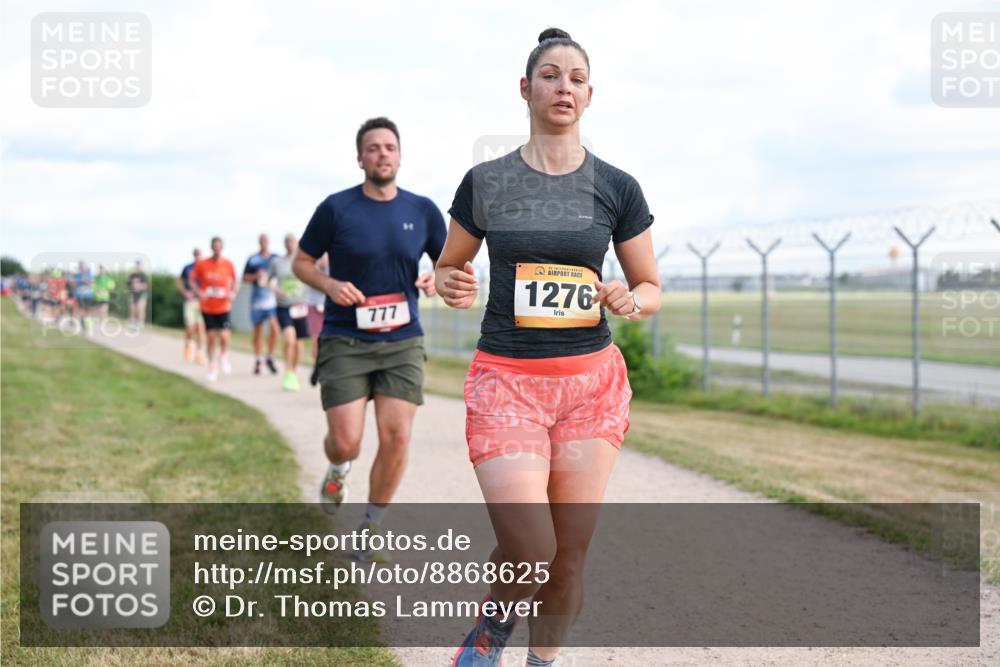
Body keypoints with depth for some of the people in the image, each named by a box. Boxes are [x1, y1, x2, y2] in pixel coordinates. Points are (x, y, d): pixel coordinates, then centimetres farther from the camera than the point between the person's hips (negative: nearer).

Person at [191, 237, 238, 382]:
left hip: (223, 306, 0)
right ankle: (212, 366, 20)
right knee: (210, 336, 3)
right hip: (207, 307, 1)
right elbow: (192, 280, 6)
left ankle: (224, 356, 18)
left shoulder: (228, 264, -1)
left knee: (224, 336, -13)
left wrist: (233, 293, -4)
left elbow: (235, 280, 13)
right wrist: (199, 292, -10)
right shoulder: (202, 264, -3)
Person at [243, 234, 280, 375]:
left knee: (274, 328, -15)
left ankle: (270, 358, 1)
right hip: (257, 299, 0)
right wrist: (256, 276, -9)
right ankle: (257, 361, 19)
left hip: (273, 298, 0)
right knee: (257, 330, 8)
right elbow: (245, 278, 8)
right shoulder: (252, 259, 5)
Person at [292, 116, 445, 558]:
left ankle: (372, 528, 14)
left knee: (396, 438, -7)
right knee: (346, 442, -8)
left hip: (402, 341, 2)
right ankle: (337, 470, 33)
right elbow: (301, 262, 6)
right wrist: (330, 285, -14)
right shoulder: (336, 208, -3)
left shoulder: (423, 211, 3)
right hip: (345, 341, -2)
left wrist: (437, 279, -9)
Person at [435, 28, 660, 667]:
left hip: (592, 380, 2)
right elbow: (446, 269, 13)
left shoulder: (616, 187, 3)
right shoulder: (486, 182, 2)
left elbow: (652, 288, 11)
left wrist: (630, 300, -12)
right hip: (506, 380, -2)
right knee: (528, 551, -15)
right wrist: (451, 287, -10)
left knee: (570, 554, 3)